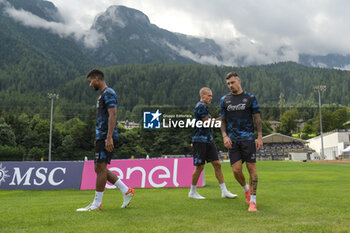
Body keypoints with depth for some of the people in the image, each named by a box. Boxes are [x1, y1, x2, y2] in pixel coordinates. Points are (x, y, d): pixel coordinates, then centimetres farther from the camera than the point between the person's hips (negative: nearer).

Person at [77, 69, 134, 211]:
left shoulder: (108, 93, -9)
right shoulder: (103, 95, 22)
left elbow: (113, 115, -20)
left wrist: (109, 138, -26)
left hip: (106, 137, -10)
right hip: (101, 137, 10)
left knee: (101, 168, -5)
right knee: (99, 169, 11)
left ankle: (96, 204, 3)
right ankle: (126, 191, 14)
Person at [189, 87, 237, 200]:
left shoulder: (204, 106, 20)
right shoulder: (200, 106, -11)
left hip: (208, 140, 9)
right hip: (200, 141, -9)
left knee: (217, 164, 3)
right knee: (199, 167, -2)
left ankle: (224, 191, 7)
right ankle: (192, 192, 14)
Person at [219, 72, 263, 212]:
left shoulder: (250, 98, 3)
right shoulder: (224, 100, 10)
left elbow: (257, 119, 4)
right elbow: (223, 121, 13)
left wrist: (260, 137, -5)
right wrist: (225, 136, -2)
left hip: (248, 138, -2)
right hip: (232, 140, 2)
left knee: (251, 168, -3)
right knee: (236, 170, -3)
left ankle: (253, 200, 7)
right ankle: (246, 189, 28)